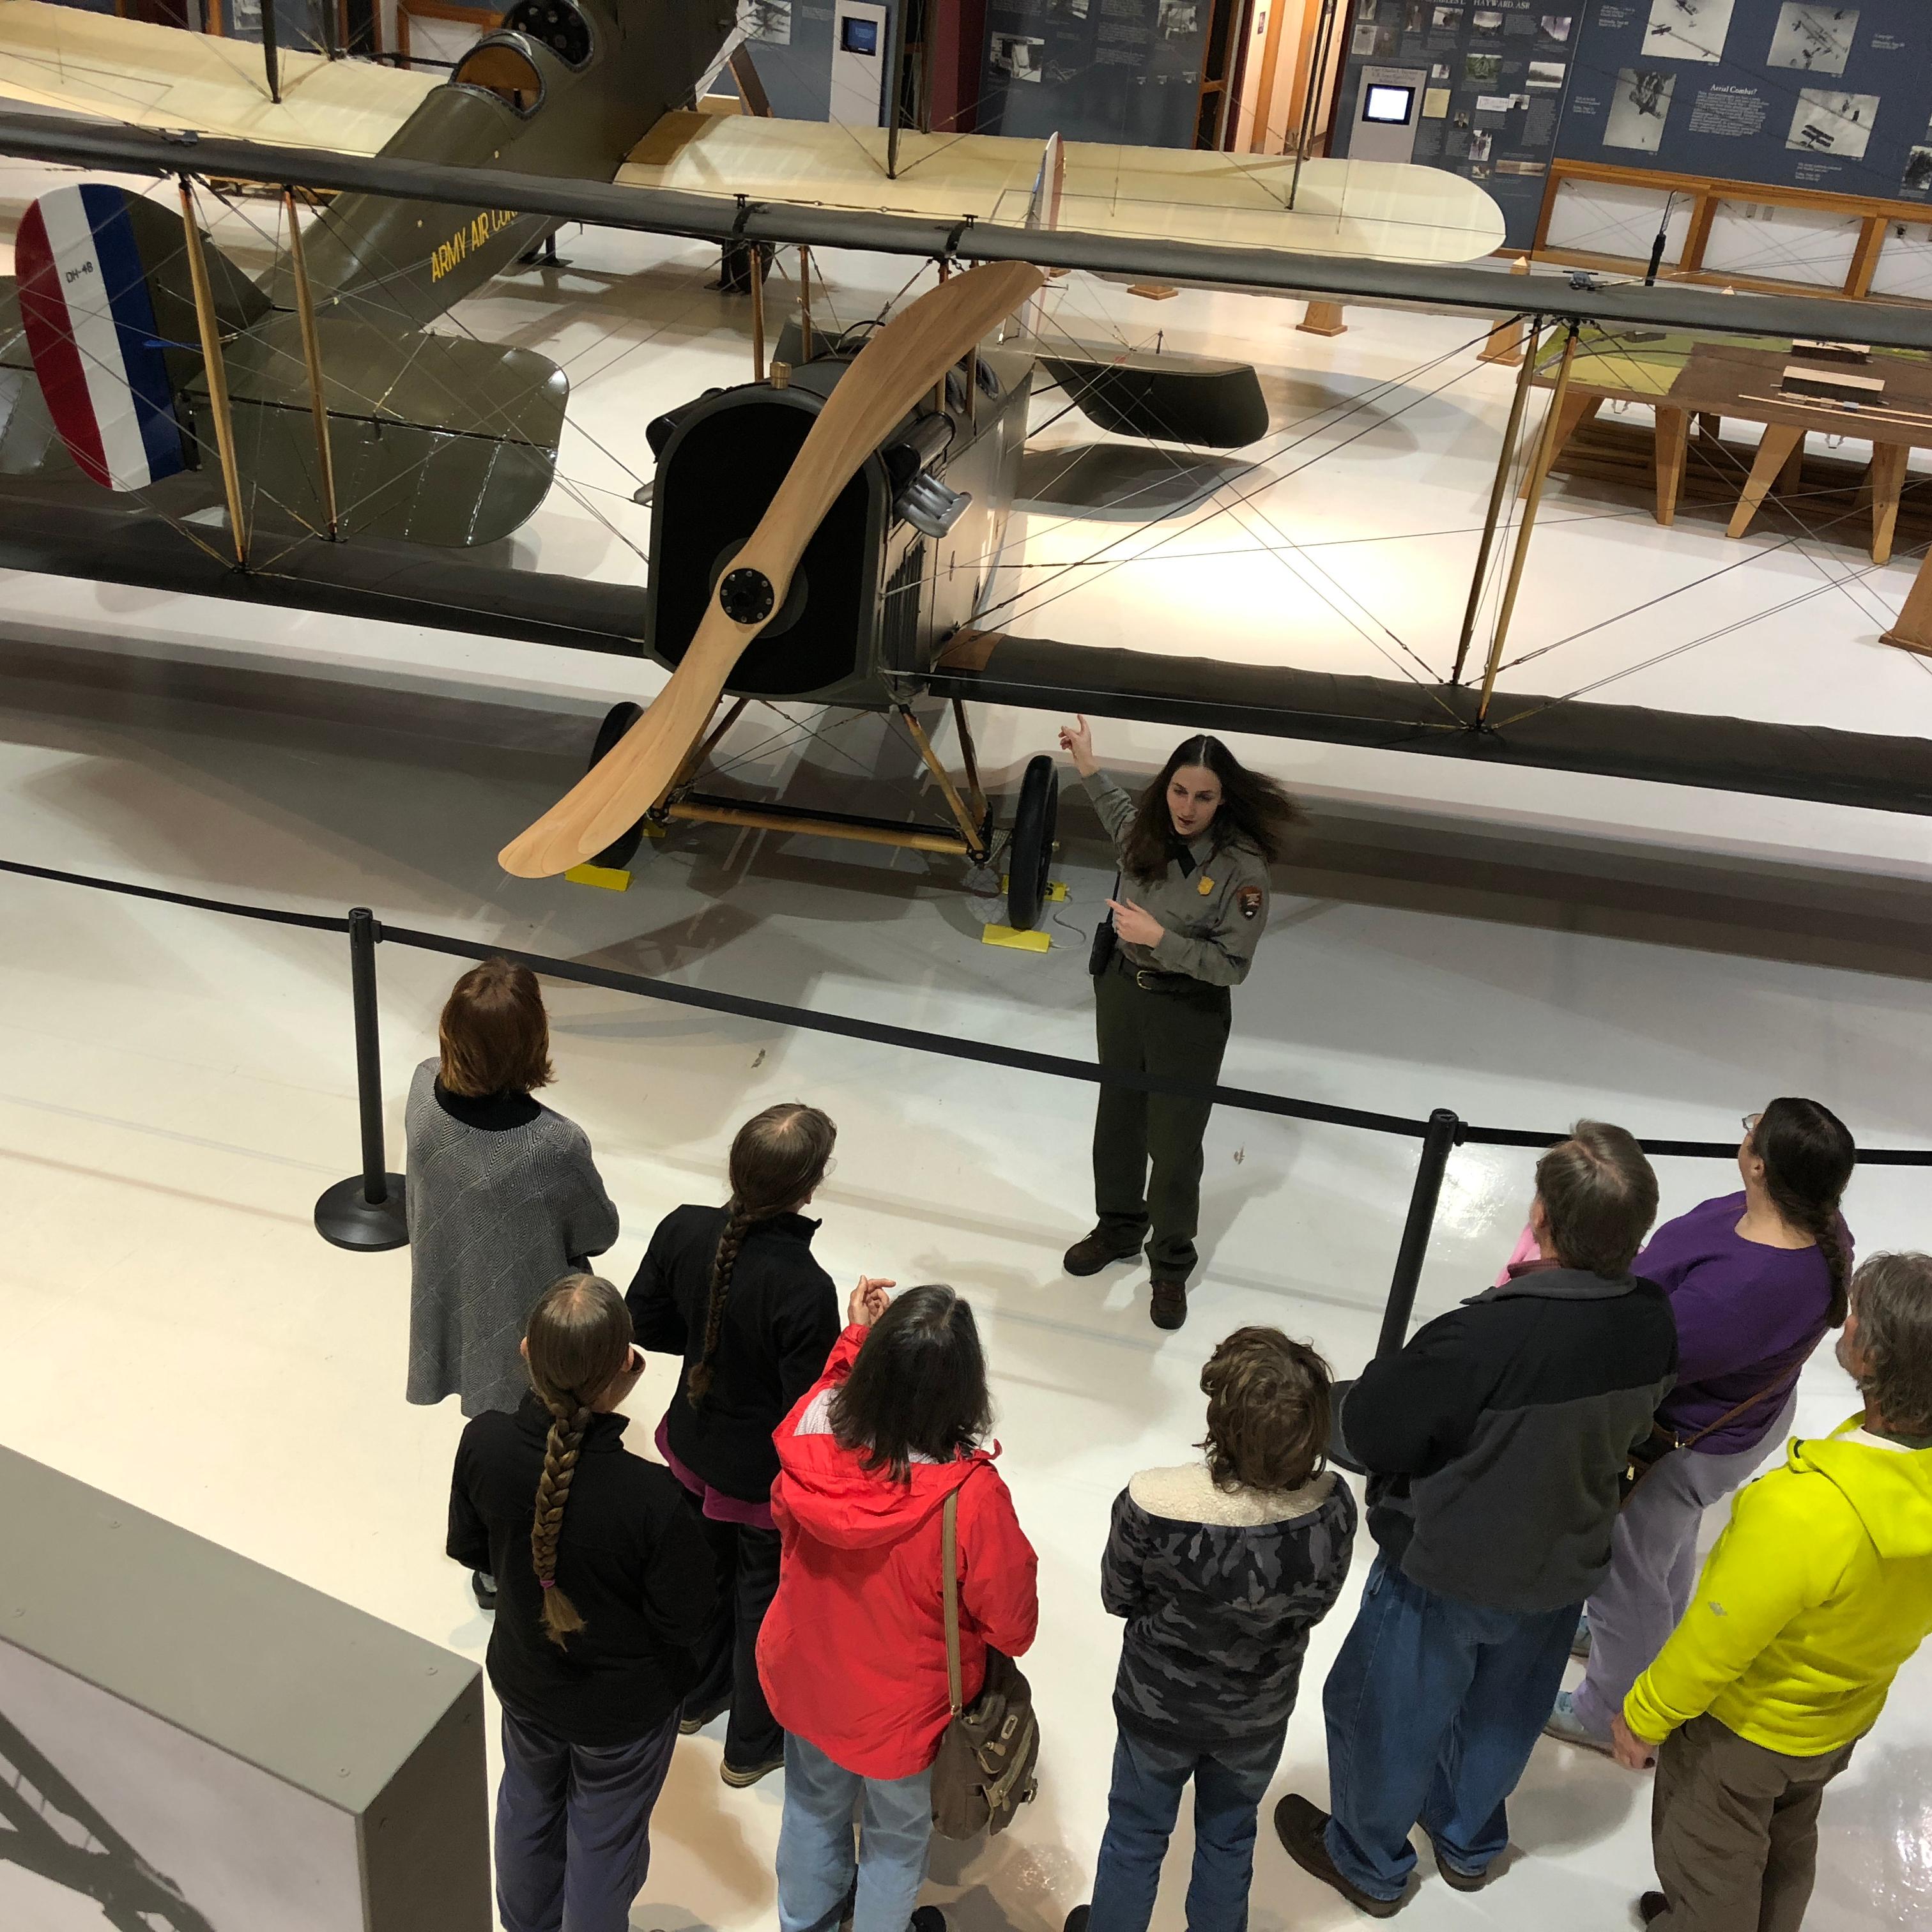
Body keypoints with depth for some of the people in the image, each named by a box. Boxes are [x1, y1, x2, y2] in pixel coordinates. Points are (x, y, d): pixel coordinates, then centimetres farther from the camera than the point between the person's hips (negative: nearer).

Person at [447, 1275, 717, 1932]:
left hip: (523, 1679, 5)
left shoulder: (483, 1443, -27)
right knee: (604, 1840, 24)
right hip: (623, 1707, -4)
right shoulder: (653, 1498, -39)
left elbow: (469, 1549, -6)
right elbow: (684, 1622, -22)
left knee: (528, 1806, 33)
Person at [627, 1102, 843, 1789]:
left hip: (695, 1447, 6)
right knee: (766, 1601, 20)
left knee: (706, 1568, 31)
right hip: (769, 1476, -5)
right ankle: (754, 1744, 44)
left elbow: (644, 1323, -4)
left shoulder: (683, 1230, -20)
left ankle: (697, 1693, 57)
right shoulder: (805, 1290, -37)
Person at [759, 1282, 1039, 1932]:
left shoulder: (813, 1428, -28)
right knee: (895, 1836, 27)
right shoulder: (971, 1495, -39)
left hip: (804, 1677, 4)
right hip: (897, 1707, -4)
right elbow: (1012, 1625, -22)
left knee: (814, 1807, 33)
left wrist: (854, 1336, 1)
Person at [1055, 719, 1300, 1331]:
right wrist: (1088, 768, 15)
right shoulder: (1147, 832, -9)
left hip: (1190, 1014, -5)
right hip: (1121, 991, 6)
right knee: (1118, 1123, 23)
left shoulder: (1242, 867, -25)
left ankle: (1171, 1268, 30)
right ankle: (1118, 1230, 47)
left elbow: (1232, 965, -22)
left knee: (1174, 1148, 8)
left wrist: (1159, 939, -28)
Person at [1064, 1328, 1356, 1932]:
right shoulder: (1333, 1508, -29)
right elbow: (1313, 1607, -10)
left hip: (1158, 1706, -1)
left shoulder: (1151, 1506, -37)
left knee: (1136, 1835, 27)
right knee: (1229, 1838, 30)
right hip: (1260, 1713, 2)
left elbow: (1118, 1599, -17)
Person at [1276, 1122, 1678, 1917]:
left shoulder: (1481, 1338, -39)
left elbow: (1368, 1432, -25)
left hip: (1445, 1577, -6)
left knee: (1383, 1716, 22)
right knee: (1502, 1713, 31)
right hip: (1563, 1567, 6)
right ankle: (1469, 1844, 55)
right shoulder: (1653, 1321, -18)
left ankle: (1368, 1864, 45)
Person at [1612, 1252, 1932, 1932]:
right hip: (1846, 1718, 6)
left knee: (1708, 1863, 22)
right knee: (1786, 1843, 33)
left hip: (1746, 1729, -6)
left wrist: (1644, 1715, -9)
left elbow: (1712, 1646, -27)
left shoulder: (1804, 1511, -44)